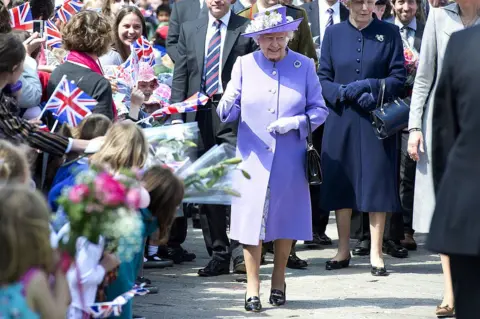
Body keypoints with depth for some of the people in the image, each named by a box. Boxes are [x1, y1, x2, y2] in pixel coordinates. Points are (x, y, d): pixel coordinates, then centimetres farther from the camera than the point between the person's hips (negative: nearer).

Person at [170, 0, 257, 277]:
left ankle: (241, 252, -13)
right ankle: (218, 254, 11)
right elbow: (180, 76, 13)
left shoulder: (248, 29, 4)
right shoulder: (189, 30, 15)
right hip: (199, 116, 4)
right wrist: (177, 115, 4)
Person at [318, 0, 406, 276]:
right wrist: (345, 93, -14)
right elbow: (323, 78, 4)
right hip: (341, 119, 2)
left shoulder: (390, 33, 3)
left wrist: (374, 87, -17)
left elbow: (398, 77, 0)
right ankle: (343, 251, 13)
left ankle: (376, 253, 3)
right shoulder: (334, 33, 7)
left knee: (377, 183, -3)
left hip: (376, 118, -2)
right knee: (340, 183, 4)